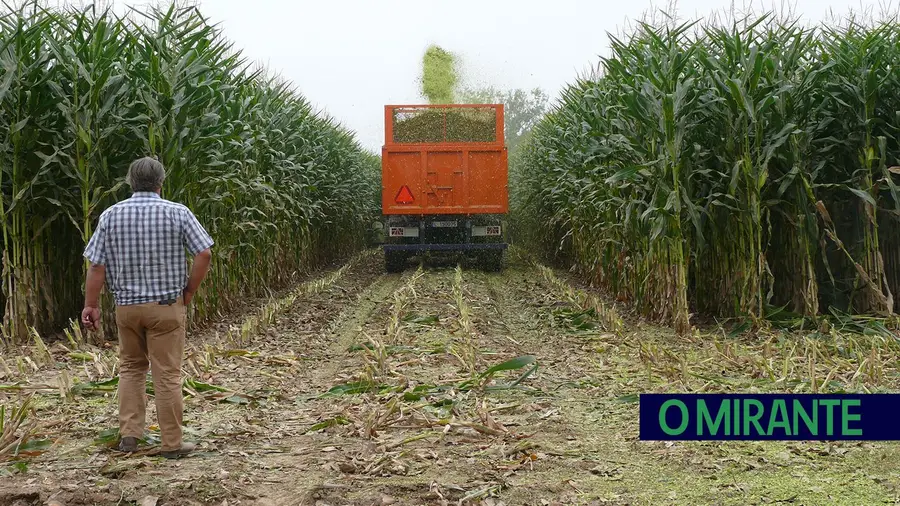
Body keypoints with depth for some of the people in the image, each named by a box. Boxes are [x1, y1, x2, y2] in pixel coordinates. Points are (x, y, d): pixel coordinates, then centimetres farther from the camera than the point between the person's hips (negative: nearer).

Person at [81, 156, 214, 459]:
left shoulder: (111, 216, -1)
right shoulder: (177, 213, -6)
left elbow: (96, 264, -3)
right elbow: (204, 255, -10)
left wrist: (91, 304, 4)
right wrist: (189, 292, 1)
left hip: (126, 306, 2)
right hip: (166, 306, -2)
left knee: (131, 368, 20)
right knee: (167, 374, 3)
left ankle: (129, 434, 14)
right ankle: (172, 443, 8)